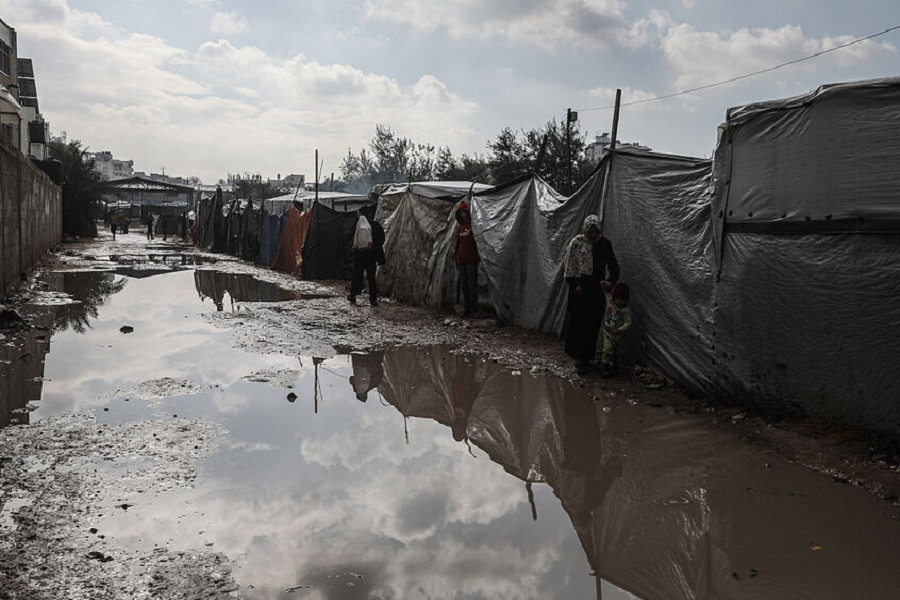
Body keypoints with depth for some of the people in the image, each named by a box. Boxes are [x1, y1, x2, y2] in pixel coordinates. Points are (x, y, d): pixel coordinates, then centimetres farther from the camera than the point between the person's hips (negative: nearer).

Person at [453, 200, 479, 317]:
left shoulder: (472, 225, -6)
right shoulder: (459, 227, 15)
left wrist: (478, 256, -13)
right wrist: (456, 258, 17)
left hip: (471, 260, -7)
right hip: (461, 260, 7)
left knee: (472, 284, -5)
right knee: (464, 284, 10)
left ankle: (473, 308, 0)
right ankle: (468, 308, 17)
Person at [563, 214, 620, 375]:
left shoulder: (605, 244, 3)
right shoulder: (576, 243, -3)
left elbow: (614, 267, 9)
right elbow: (570, 267, -2)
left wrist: (610, 281, -8)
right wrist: (575, 286, -10)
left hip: (596, 291, 2)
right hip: (579, 288, -2)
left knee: (592, 325, 4)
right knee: (577, 323, -5)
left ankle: (585, 357, 15)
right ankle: (580, 358, 2)